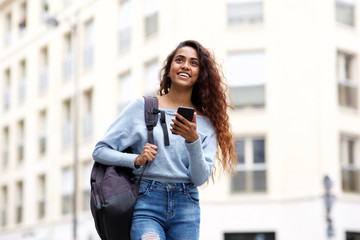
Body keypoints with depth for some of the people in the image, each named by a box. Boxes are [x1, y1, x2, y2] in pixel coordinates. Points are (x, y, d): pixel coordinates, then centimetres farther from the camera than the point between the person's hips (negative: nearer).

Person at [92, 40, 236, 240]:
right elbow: (100, 151, 5)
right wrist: (136, 160, -11)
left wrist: (193, 140, -14)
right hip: (146, 203, -2)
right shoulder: (142, 108, 6)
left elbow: (200, 178, 1)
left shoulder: (205, 122, 10)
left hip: (186, 208, 3)